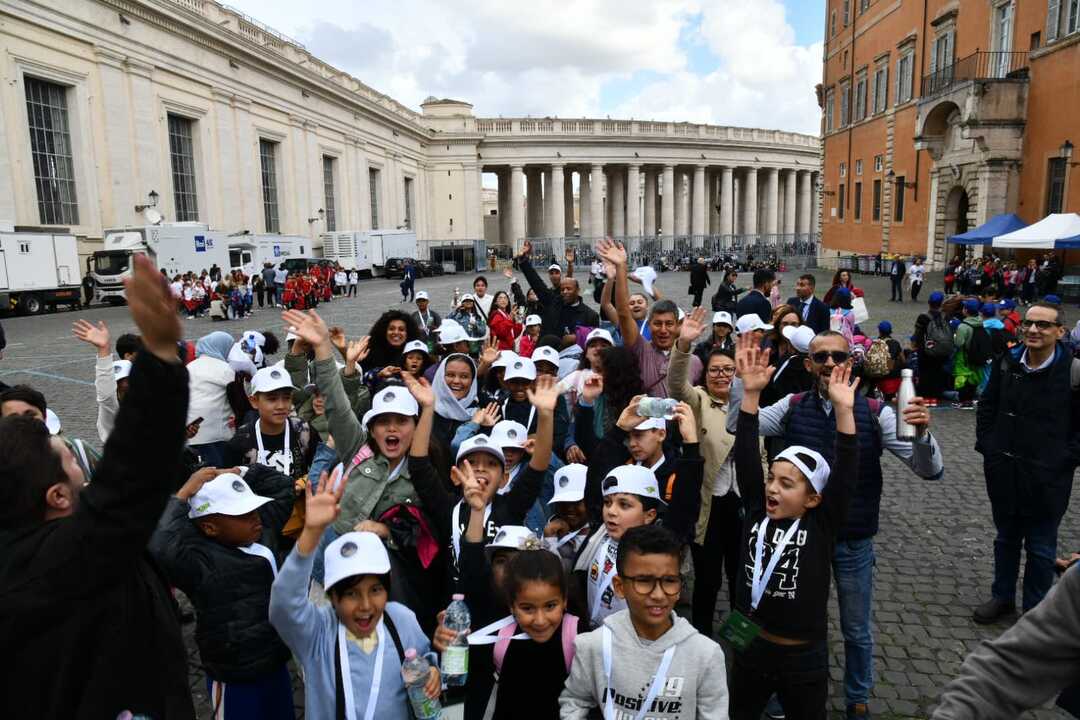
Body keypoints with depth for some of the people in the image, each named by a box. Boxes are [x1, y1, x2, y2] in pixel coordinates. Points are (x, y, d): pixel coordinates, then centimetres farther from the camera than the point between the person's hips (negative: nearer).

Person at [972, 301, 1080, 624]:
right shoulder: (1006, 362, -2)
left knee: (1041, 549, 12)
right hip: (1003, 473, 4)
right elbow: (987, 407, 10)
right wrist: (986, 446, 3)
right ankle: (1002, 597, 37)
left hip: (1046, 479, -3)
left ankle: (1035, 611, 29)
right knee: (1006, 539, 20)